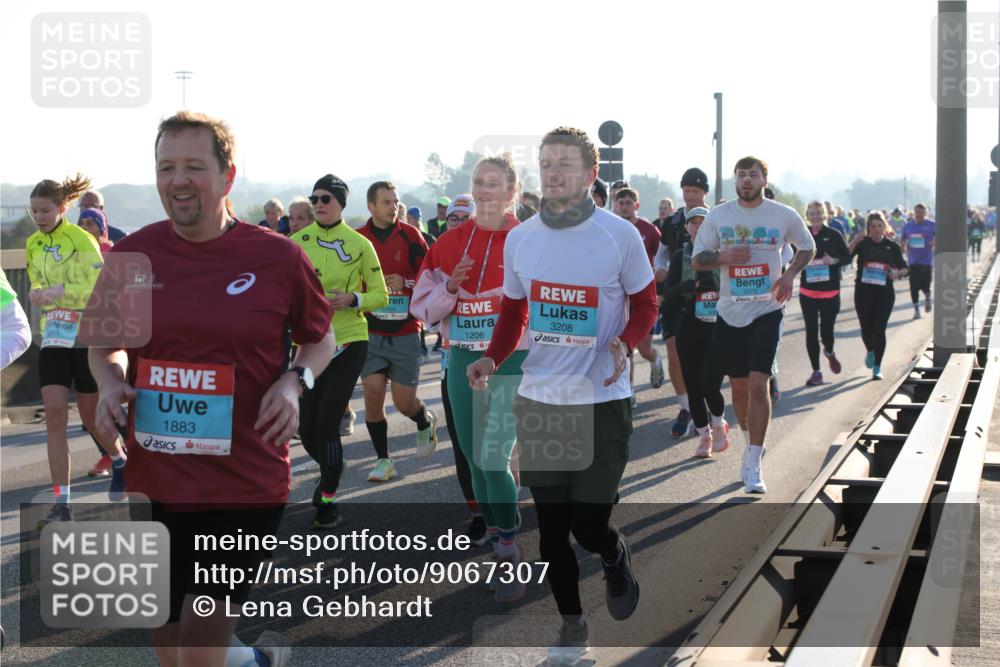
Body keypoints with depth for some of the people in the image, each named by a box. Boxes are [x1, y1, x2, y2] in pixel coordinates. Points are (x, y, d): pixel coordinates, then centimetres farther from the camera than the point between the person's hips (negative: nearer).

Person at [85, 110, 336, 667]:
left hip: (248, 487, -3)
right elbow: (104, 342, 15)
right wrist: (110, 382, -6)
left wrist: (295, 381, -11)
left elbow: (320, 339, 9)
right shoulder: (132, 255, 0)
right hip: (154, 483, 4)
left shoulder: (277, 257, -6)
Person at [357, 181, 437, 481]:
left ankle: (426, 422, 38)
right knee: (373, 392, -8)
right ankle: (382, 460, 7)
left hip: (405, 333, -1)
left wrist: (406, 283, -16)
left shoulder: (410, 236, -2)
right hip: (370, 333, 1)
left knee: (404, 401, 2)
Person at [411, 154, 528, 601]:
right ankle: (494, 535, 31)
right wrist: (450, 287, -10)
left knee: (493, 458, -14)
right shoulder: (451, 243, 6)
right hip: (462, 360, 5)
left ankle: (511, 556, -1)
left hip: (512, 359, -5)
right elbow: (423, 305, 7)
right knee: (473, 457, 12)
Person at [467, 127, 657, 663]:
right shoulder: (519, 239, 2)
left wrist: (626, 343, -18)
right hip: (538, 400, 4)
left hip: (601, 401, -3)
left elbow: (646, 302, 2)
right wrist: (493, 357, -4)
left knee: (590, 525, -5)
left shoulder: (620, 236, -8)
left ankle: (616, 559, 31)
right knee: (552, 525, 8)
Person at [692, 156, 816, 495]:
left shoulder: (784, 215, -1)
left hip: (766, 310, -2)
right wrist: (724, 256, -14)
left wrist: (789, 275, -3)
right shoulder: (718, 215, 2)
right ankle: (749, 442, 36)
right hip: (730, 311, 2)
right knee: (739, 386, 11)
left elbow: (807, 247, 15)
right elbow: (697, 260, 6)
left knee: (758, 385, -12)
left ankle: (753, 465, -8)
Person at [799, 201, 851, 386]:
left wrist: (834, 261, -16)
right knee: (811, 332, 1)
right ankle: (816, 372, 11)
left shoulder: (833, 235, -2)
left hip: (830, 291, -2)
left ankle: (829, 352, 35)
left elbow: (848, 257, 3)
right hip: (807, 291, 2)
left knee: (826, 331, -2)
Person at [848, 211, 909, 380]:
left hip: (885, 292, 0)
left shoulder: (892, 246, 4)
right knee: (866, 329, 4)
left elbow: (905, 268, 11)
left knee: (879, 329, -4)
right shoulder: (862, 244, 1)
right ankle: (870, 351, 38)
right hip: (863, 291, 0)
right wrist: (855, 241, -23)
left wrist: (898, 273, -11)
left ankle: (877, 367, 5)